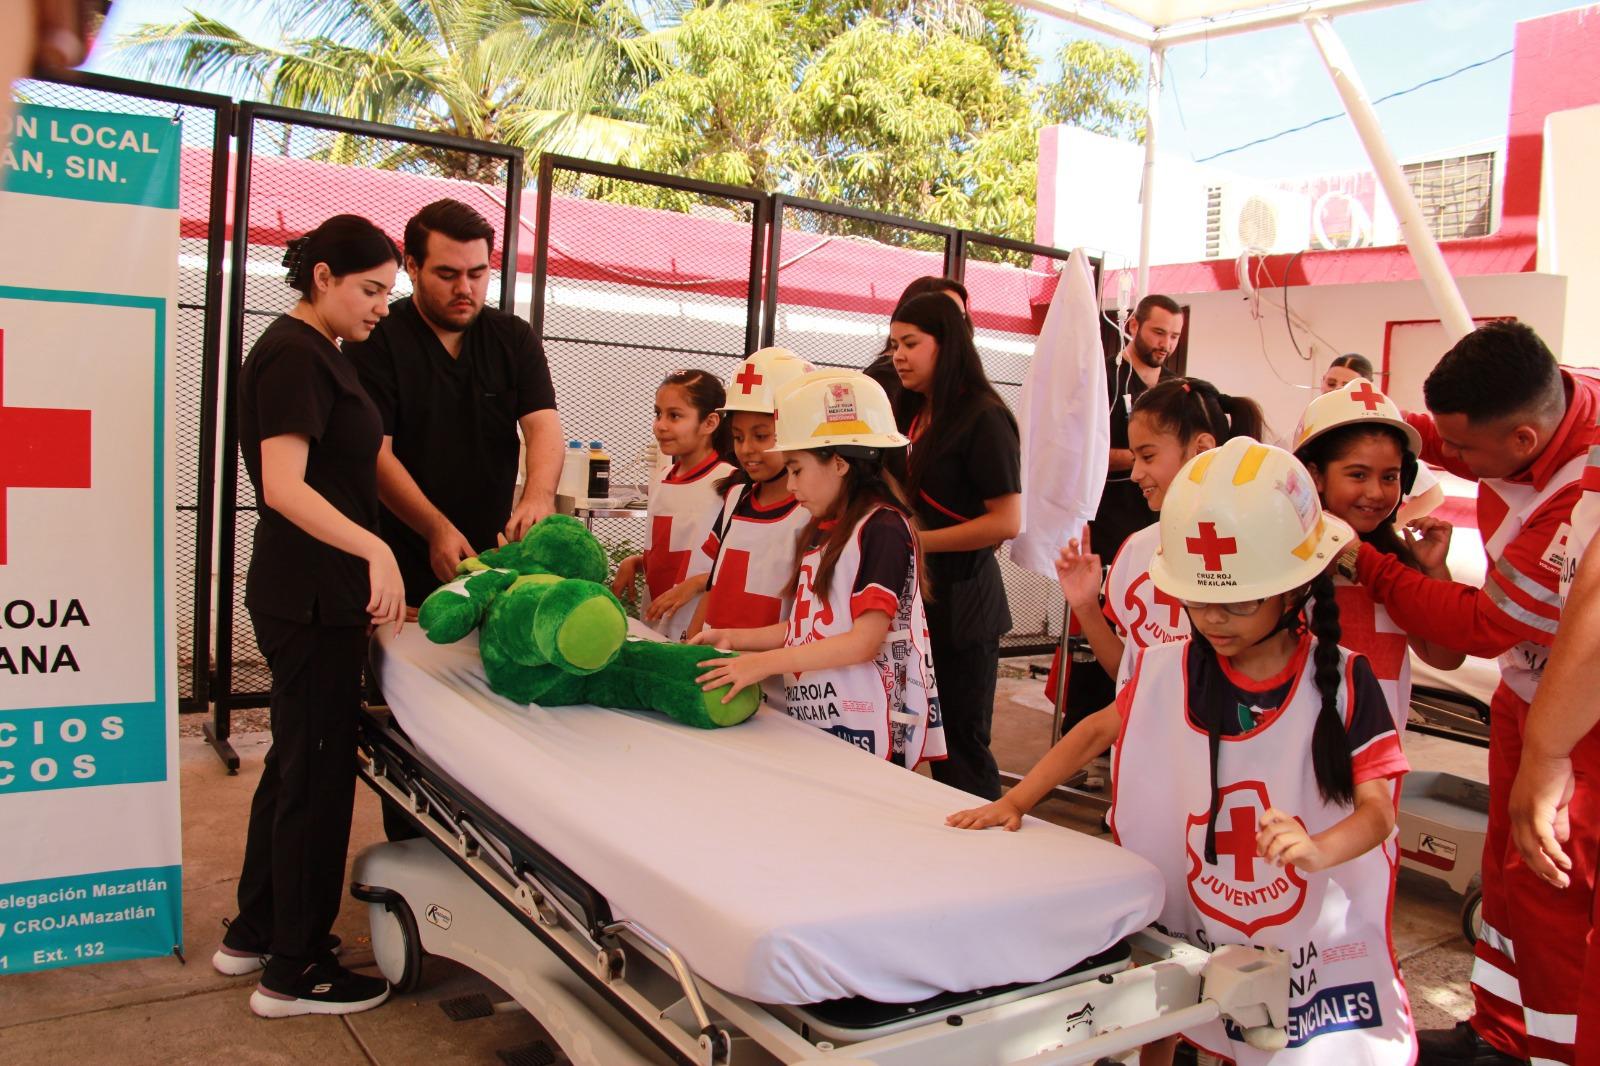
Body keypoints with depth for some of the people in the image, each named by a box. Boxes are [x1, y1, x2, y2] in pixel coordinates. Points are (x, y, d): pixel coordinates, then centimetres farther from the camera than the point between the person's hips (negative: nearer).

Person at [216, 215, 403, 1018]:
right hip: (310, 599, -10)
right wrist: (373, 550, -35)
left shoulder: (314, 353, 15)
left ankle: (253, 933, 32)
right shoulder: (295, 356, -15)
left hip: (312, 595, 10)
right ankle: (292, 971, 12)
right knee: (317, 770, -1)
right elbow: (283, 485, -24)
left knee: (297, 758, 18)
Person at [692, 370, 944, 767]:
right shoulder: (821, 529, 13)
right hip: (811, 721, 7)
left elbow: (864, 641, -19)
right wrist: (735, 639, 8)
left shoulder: (882, 527, -13)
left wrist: (764, 663, -20)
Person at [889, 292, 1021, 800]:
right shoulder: (909, 414, 14)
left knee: (961, 748, 2)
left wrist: (916, 542, -18)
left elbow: (1006, 521, -18)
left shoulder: (982, 418, -11)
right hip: (914, 598, 8)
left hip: (960, 605, -7)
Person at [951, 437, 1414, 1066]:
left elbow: (1378, 809, -12)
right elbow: (1099, 729, 7)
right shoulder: (1170, 673, -5)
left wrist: (1318, 848, -34)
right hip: (1189, 939, 2)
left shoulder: (1342, 682, -11)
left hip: (1311, 953, -2)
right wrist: (1014, 802, -1)